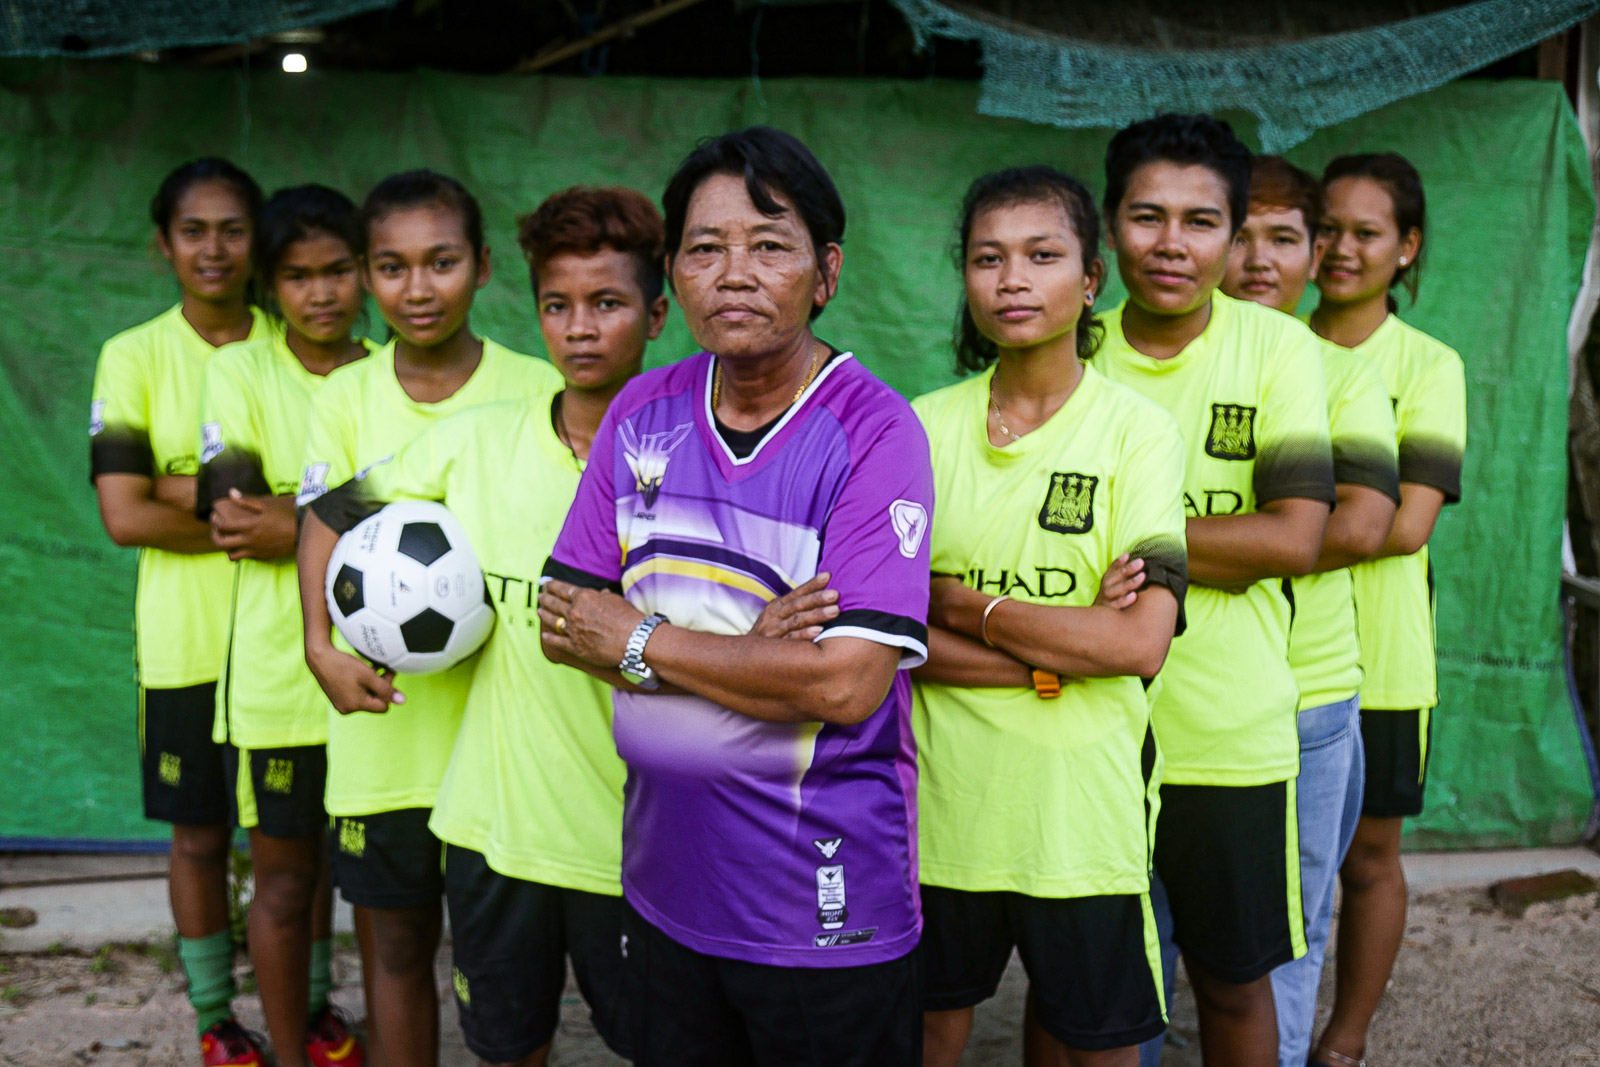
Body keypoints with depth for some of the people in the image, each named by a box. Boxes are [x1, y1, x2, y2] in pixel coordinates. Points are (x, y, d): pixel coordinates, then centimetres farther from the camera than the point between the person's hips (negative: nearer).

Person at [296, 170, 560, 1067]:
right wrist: (323, 648, -21)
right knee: (394, 941, 14)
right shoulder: (346, 396, 4)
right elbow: (325, 526, -4)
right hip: (383, 716, 2)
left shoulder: (535, 390, -3)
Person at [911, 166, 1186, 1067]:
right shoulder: (923, 427, 1)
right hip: (944, 798, 2)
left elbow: (1141, 643, -15)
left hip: (1081, 811, -2)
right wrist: (1053, 658, -14)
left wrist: (961, 604, -12)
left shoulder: (1137, 430, -5)